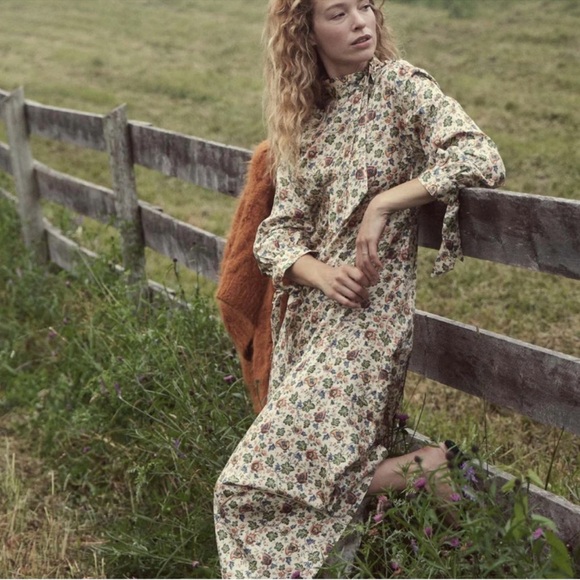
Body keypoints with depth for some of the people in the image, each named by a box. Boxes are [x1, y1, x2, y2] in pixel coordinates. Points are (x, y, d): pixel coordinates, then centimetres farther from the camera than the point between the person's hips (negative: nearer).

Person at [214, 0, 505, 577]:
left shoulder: (401, 85, -4)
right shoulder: (302, 117, 10)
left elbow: (482, 159, -18)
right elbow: (275, 230, 5)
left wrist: (383, 202, -19)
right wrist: (318, 271, -15)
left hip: (370, 310, -6)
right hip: (305, 312, 6)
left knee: (267, 472, -13)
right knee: (295, 464, 5)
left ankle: (419, 472, 3)